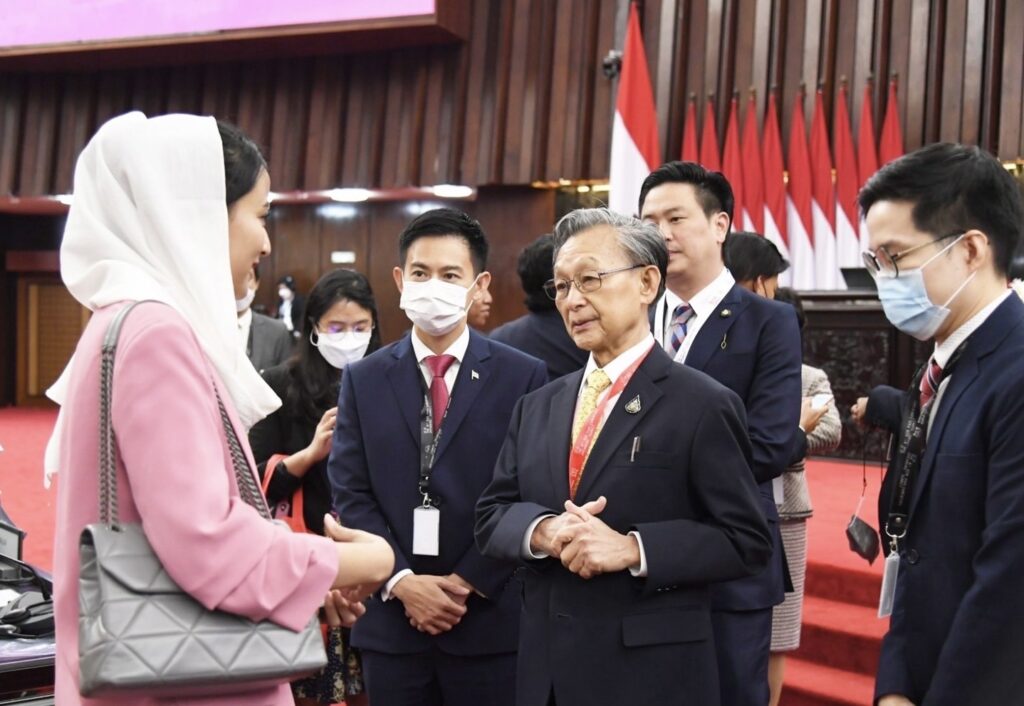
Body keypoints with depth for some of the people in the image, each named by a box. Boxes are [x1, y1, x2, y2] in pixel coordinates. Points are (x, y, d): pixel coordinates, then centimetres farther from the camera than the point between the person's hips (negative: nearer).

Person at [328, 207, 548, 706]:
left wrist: (469, 583, -9)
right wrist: (402, 582, -10)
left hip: (490, 621, -2)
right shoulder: (363, 380, 7)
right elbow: (351, 495, 1)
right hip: (390, 619, 2)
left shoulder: (524, 377, 1)